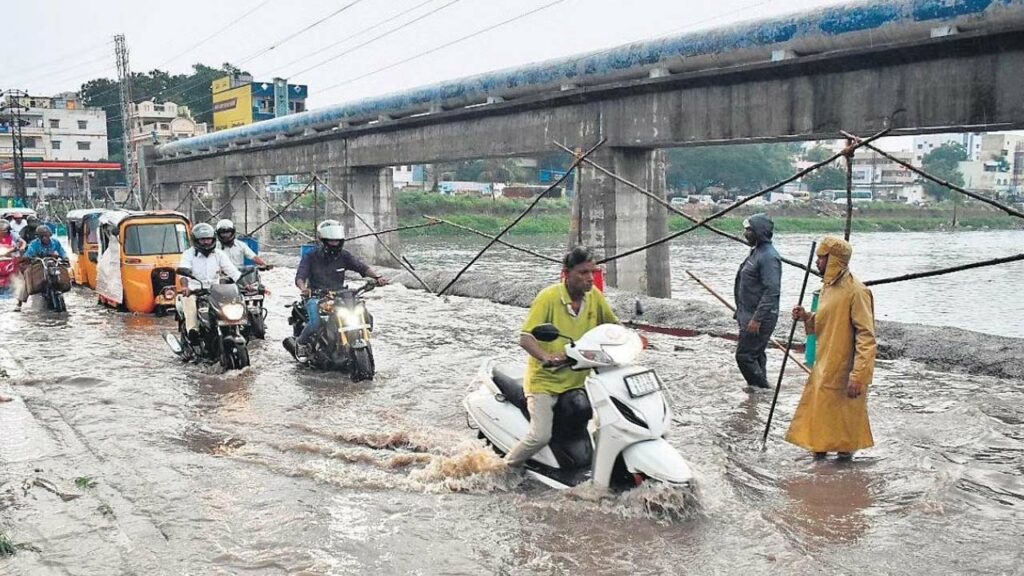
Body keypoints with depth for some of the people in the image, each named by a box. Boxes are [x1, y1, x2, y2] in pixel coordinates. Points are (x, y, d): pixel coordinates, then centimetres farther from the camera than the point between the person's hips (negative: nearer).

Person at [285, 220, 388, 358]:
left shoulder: (344, 256, 5)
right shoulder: (311, 257, -2)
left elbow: (361, 267, -7)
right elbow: (300, 276, -12)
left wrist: (377, 277, -26)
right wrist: (304, 288, -36)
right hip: (316, 296, -3)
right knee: (316, 323, -31)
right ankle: (299, 342, 0)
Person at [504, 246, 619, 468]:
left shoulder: (594, 296, 0)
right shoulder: (548, 297, -16)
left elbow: (613, 324, 15)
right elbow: (525, 338, -21)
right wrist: (546, 357, -39)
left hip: (578, 380, 6)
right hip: (544, 380, -5)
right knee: (541, 435, -16)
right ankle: (509, 466, 11)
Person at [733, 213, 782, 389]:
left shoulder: (768, 256, -19)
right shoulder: (756, 252, 13)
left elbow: (771, 291, -25)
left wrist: (757, 319, -26)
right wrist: (742, 313, 21)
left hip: (760, 317, -10)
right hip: (749, 314, 10)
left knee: (744, 356, -8)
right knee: (756, 355, 17)